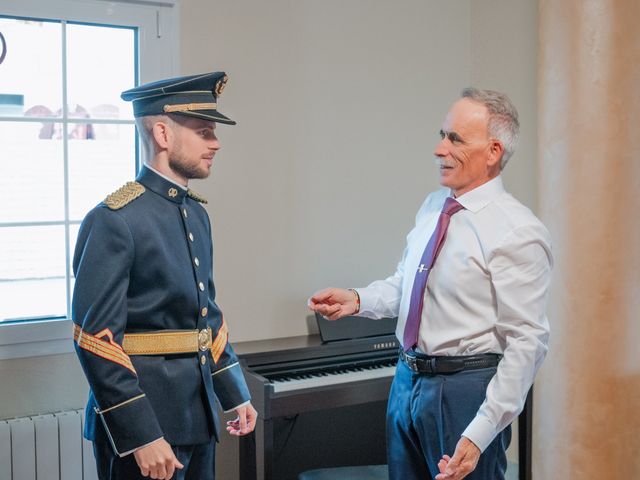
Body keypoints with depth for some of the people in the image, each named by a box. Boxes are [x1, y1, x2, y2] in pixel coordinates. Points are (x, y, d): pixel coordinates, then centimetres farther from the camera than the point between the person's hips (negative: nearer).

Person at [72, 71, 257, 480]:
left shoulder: (197, 214, 9)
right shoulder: (114, 220, -16)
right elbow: (96, 340, -19)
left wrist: (235, 395, 15)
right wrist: (142, 436, -20)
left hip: (198, 416, 8)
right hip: (143, 422, -8)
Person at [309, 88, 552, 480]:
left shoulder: (517, 232, -17)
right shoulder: (433, 206, 6)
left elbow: (527, 342, -18)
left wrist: (480, 435, -21)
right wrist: (358, 299, -3)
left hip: (465, 389, -7)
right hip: (408, 381, 7)